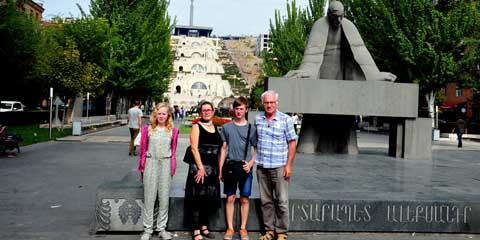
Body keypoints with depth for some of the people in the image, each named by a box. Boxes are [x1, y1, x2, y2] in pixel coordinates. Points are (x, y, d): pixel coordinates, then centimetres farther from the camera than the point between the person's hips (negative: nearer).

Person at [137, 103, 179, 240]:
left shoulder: (172, 131, 5)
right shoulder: (148, 129, 4)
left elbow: (173, 150, 9)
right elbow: (143, 149, 7)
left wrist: (172, 167, 6)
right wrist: (142, 166, 6)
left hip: (166, 164, 1)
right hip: (151, 163, 0)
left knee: (164, 198, 5)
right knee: (149, 198, 3)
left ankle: (161, 228, 17)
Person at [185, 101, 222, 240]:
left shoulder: (216, 128, 13)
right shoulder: (197, 126, -2)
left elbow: (219, 149, 15)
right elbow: (194, 148, -10)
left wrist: (219, 169, 9)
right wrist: (200, 168, -18)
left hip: (213, 168, 6)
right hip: (199, 167, -5)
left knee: (210, 199, 11)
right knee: (198, 198, -3)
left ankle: (204, 227, 26)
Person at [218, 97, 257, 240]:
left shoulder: (251, 128, 3)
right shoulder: (227, 127, 6)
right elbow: (223, 149, 8)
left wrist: (250, 163, -9)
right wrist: (220, 169, 3)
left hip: (245, 168, 0)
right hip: (230, 166, 0)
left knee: (244, 199, 6)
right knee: (230, 198, 4)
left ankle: (243, 228, 17)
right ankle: (230, 228, 14)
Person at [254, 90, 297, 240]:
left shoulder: (286, 119, -4)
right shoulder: (258, 119, 7)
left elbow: (292, 143, -4)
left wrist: (289, 165, -9)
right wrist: (254, 159, 9)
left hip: (279, 167, -4)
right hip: (261, 167, 4)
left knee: (281, 201, -1)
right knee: (266, 201, 10)